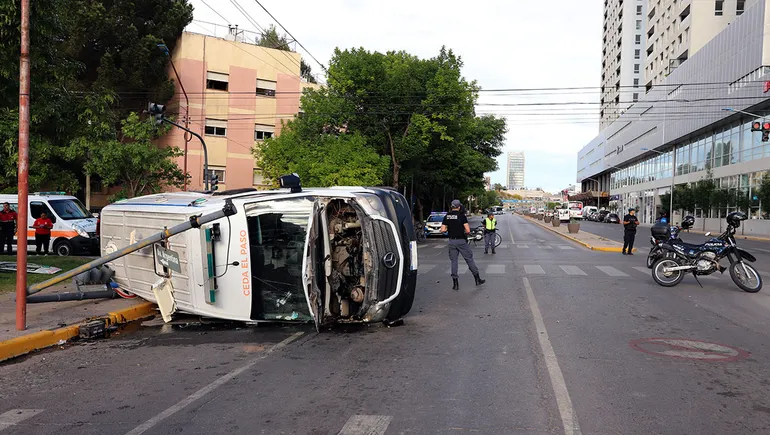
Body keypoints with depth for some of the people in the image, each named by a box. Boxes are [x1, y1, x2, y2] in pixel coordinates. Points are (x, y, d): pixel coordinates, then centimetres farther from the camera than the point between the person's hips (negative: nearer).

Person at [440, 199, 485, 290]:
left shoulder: (447, 216, 2)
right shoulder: (462, 216, -10)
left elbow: (443, 230, 0)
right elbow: (468, 230, -15)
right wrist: (464, 231, 7)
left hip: (452, 241, 4)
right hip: (461, 241, -3)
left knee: (454, 261, 9)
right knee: (469, 259, 8)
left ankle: (455, 283, 5)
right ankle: (477, 279, 17)